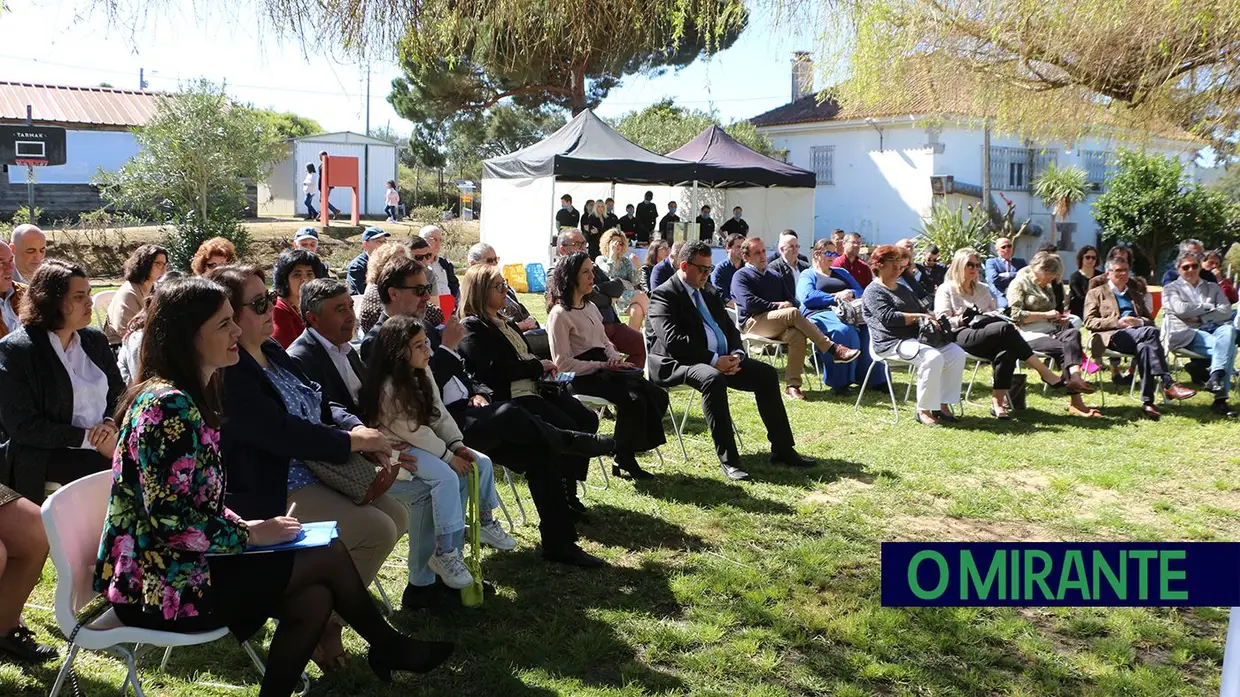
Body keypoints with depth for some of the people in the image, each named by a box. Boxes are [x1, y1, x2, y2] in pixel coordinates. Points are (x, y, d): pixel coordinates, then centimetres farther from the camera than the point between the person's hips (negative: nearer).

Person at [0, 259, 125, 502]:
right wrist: (87, 438, -17)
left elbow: (119, 394, 17)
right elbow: (22, 426, -11)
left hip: (104, 446, 5)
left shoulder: (95, 339, 11)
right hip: (45, 458, -5)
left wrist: (111, 424, -7)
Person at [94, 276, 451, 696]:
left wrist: (247, 526, 0)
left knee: (313, 601, -5)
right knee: (330, 555, -5)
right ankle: (388, 649, 17)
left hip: (179, 564, 9)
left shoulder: (190, 399, 9)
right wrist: (249, 534, -13)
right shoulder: (166, 405, -20)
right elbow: (171, 518, -25)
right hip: (158, 586, -9)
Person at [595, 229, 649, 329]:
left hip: (631, 295, 4)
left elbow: (636, 282, 12)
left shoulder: (626, 261, 24)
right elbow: (607, 274, -8)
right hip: (615, 297, -4)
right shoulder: (601, 260, 14)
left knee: (637, 310, -31)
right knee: (642, 296, -30)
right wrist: (612, 253, -2)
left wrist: (636, 267, -3)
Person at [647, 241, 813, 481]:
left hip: (721, 361, 9)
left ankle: (782, 449, 3)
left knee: (766, 374, -3)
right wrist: (714, 360, -22)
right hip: (679, 363, -8)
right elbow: (673, 341, -19)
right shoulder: (664, 295, -6)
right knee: (712, 379, -38)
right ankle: (728, 459, -34)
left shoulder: (707, 294, 20)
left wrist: (736, 354, -4)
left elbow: (730, 329, 19)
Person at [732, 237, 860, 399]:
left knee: (797, 335, -32)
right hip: (753, 322, -5)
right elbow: (749, 302, -11)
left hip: (777, 324, 5)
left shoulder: (774, 276, 26)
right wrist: (776, 305, -8)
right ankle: (833, 349, -31)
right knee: (793, 313, -32)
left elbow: (792, 299, 19)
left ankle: (793, 385, -33)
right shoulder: (741, 276, 5)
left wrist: (788, 304, -5)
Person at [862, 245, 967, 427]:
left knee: (957, 353, -11)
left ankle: (943, 405, -9)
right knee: (933, 357, -32)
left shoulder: (903, 290, 28)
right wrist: (917, 317, -15)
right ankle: (923, 411, -23)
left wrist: (930, 317, 8)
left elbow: (921, 311, 32)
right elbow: (888, 317, -15)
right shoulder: (873, 291, -1)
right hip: (893, 342, -9)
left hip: (917, 337, 9)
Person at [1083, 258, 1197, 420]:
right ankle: (1168, 383, -40)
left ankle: (1147, 403, -41)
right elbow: (1089, 322, 4)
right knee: (1151, 332, -34)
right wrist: (1118, 322, -10)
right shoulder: (1096, 293, 18)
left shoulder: (1136, 294, 33)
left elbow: (1150, 319, 26)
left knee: (1144, 347, -37)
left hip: (1138, 335, 4)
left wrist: (1140, 321, 0)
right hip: (1114, 336, -4)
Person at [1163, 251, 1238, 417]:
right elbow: (1181, 309, -4)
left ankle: (1215, 378, -42)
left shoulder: (1213, 288, 26)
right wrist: (1210, 307, 4)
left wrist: (1200, 318, -4)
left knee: (1229, 329, -34)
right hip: (1186, 334, -3)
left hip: (1212, 330, 3)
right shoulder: (1171, 289, 17)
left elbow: (1227, 311, 8)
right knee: (1227, 347, -31)